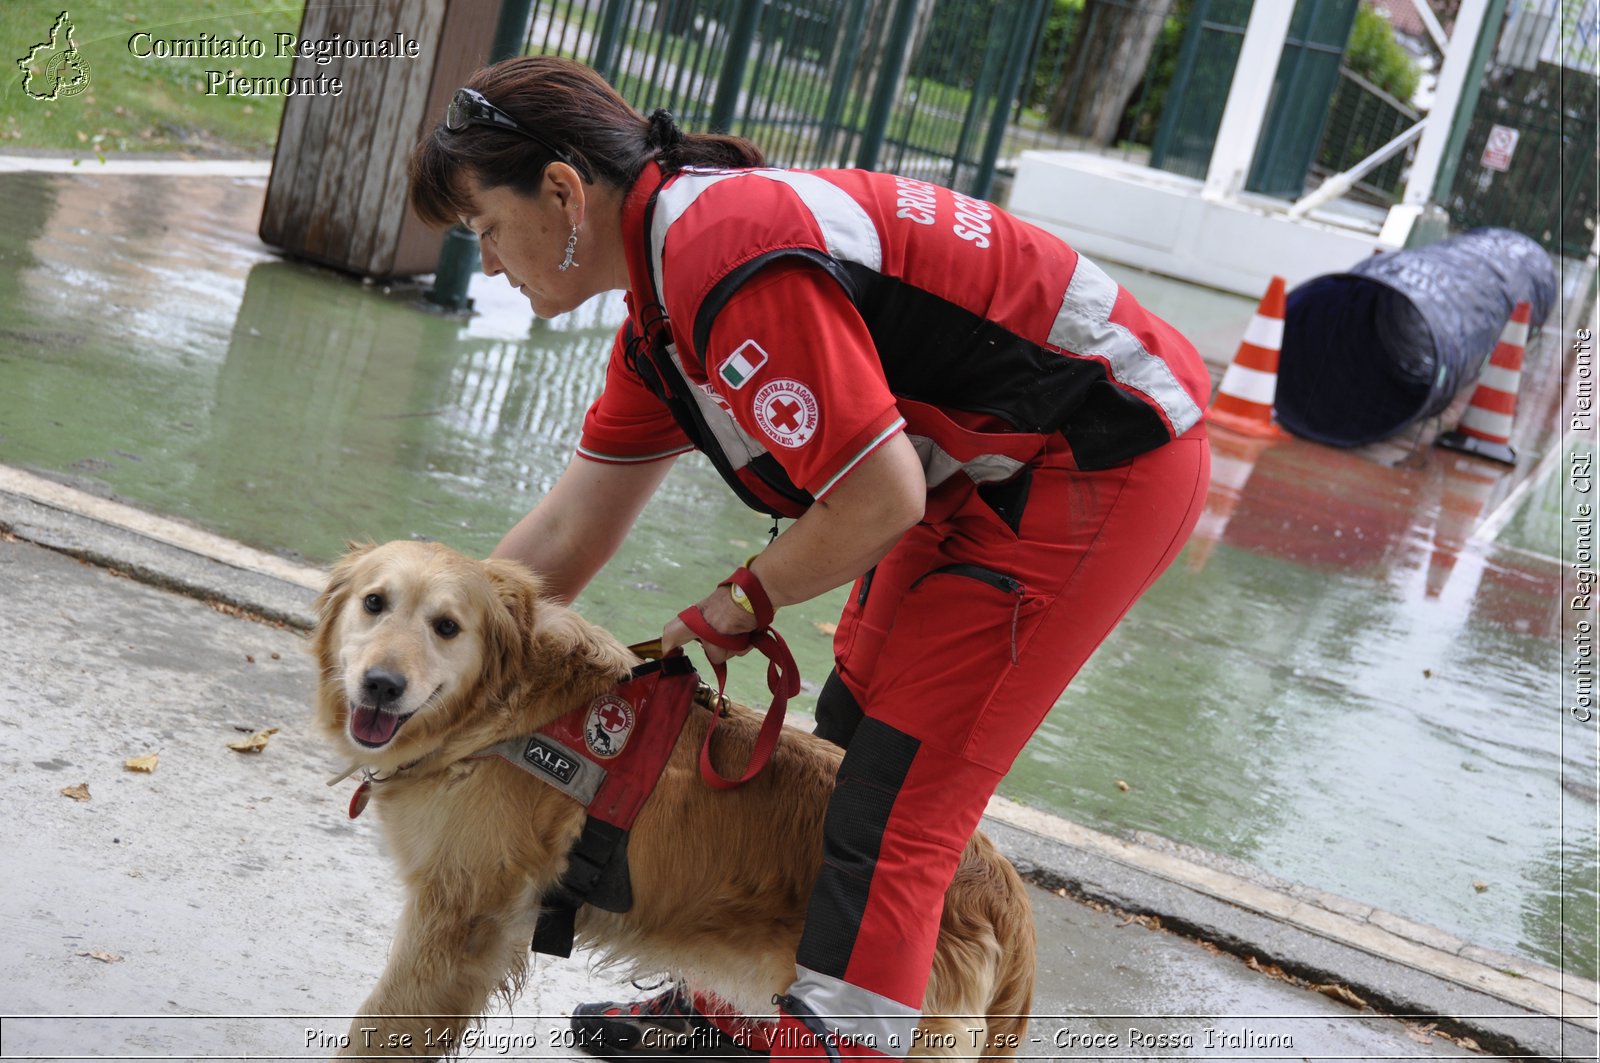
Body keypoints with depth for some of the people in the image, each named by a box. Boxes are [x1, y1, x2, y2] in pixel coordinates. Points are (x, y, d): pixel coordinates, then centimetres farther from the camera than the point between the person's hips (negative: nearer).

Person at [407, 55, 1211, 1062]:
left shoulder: (729, 257, -26)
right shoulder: (664, 288, 8)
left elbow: (880, 498, -25)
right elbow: (572, 527, 13)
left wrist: (740, 601, -8)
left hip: (1107, 459, -10)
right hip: (990, 470, 10)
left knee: (892, 808, -10)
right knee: (843, 743, 16)